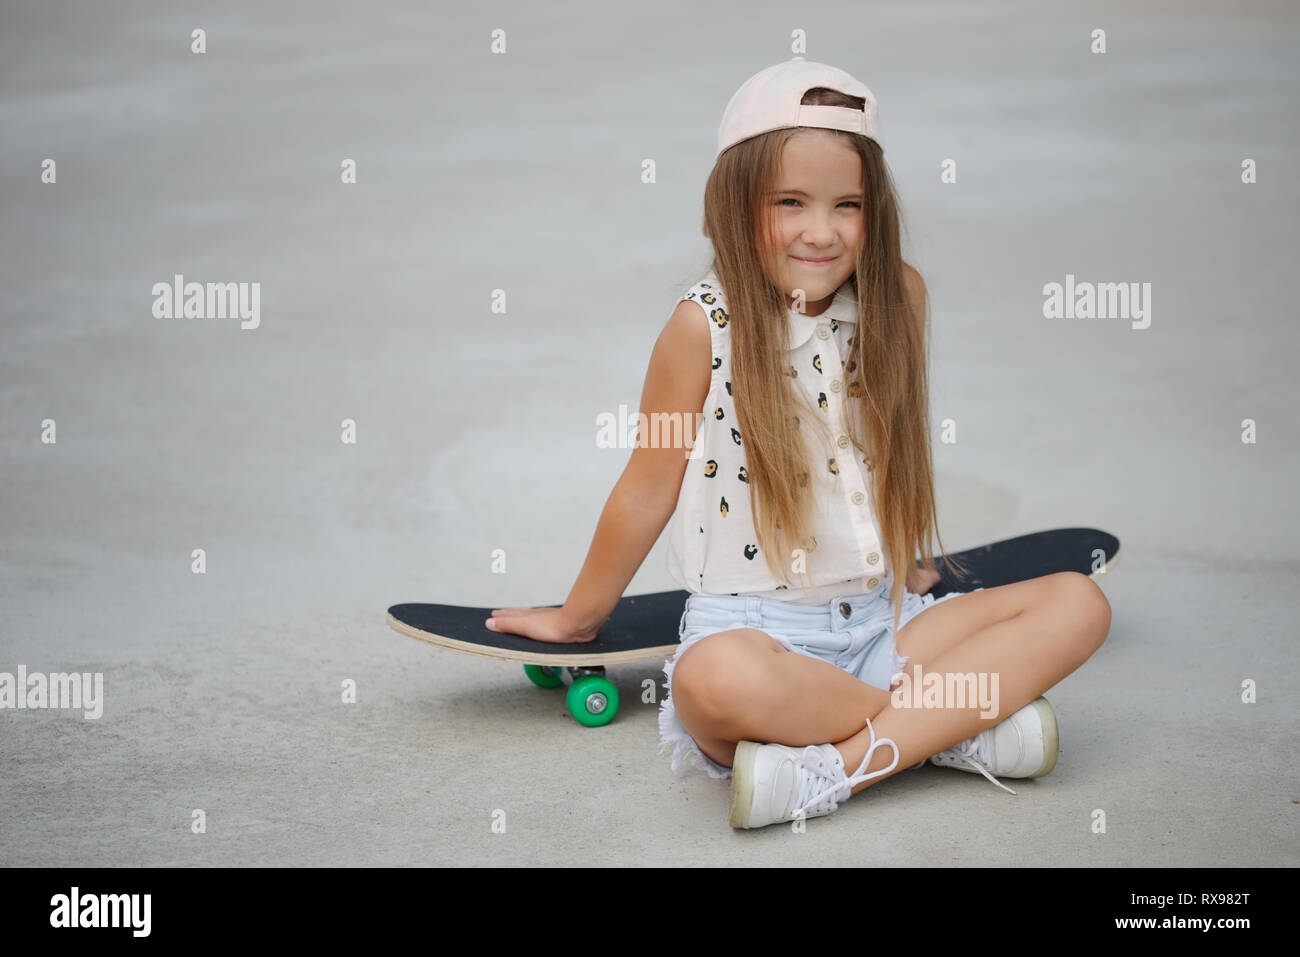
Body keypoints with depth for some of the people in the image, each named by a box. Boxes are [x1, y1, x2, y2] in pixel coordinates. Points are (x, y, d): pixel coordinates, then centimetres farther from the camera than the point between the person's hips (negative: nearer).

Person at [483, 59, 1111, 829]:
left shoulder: (898, 296, 2)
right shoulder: (706, 324, -8)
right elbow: (649, 488, 3)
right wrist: (577, 619, 12)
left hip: (880, 620, 5)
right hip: (755, 624, -5)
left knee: (1079, 603, -13)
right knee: (713, 679, -39)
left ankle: (834, 768, -26)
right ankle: (961, 727, -20)